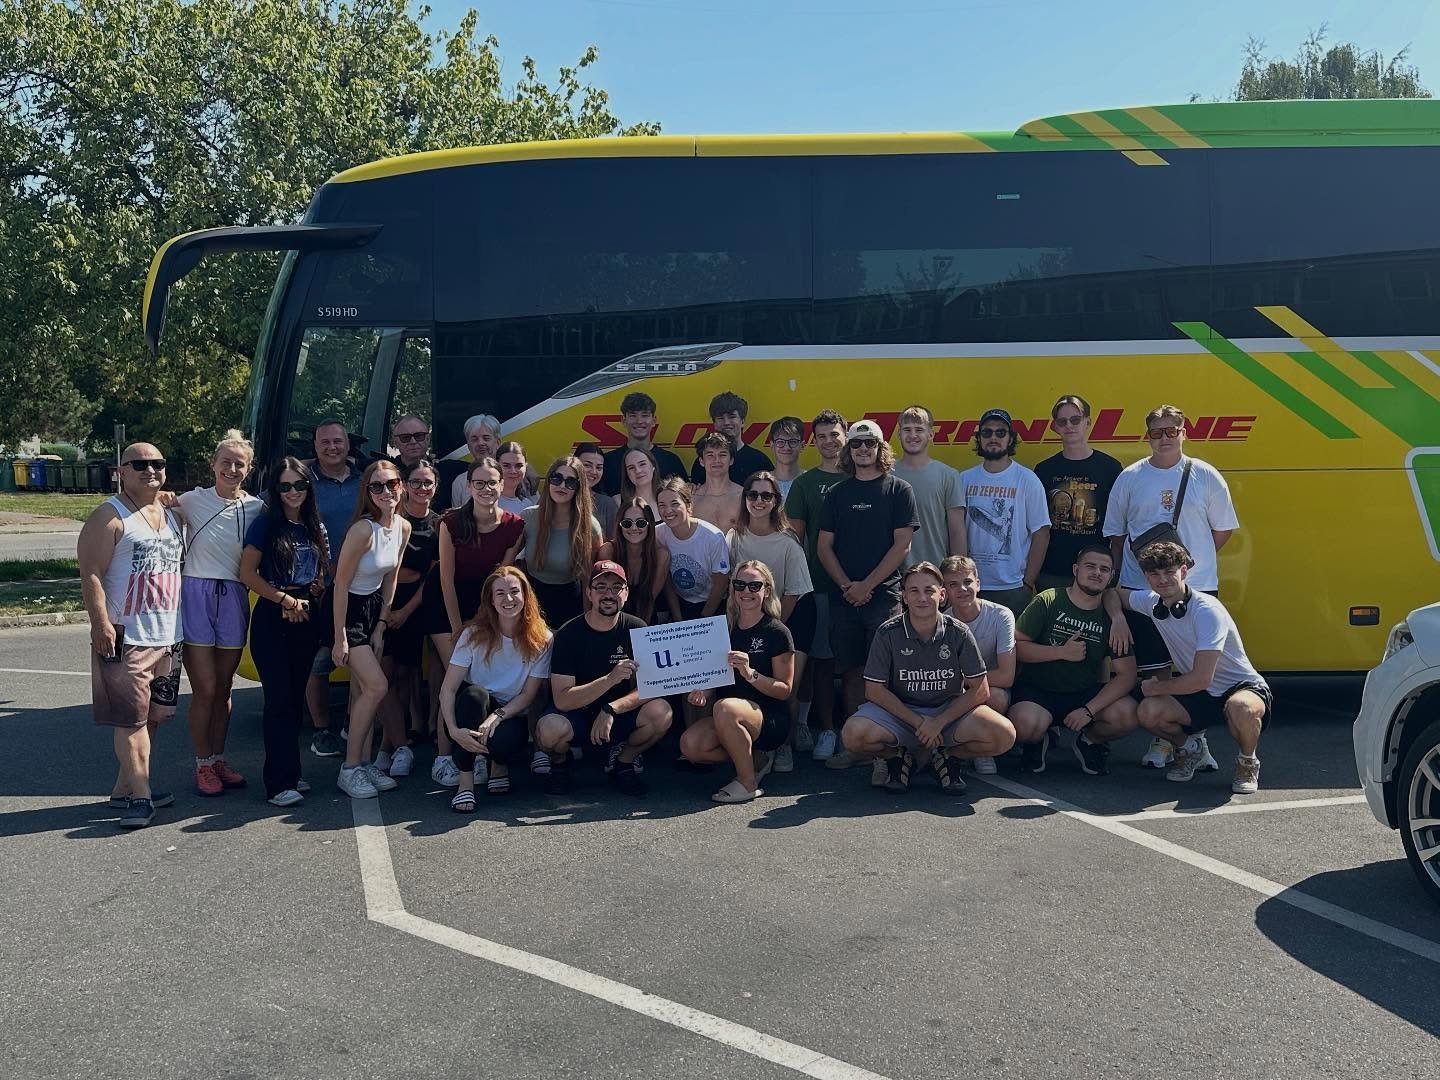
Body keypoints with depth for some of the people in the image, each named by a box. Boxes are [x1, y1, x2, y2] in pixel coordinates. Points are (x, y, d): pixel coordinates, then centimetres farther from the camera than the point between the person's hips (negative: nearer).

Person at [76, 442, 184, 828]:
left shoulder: (171, 515, 16)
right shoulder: (109, 517, -7)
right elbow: (91, 575, -13)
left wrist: (180, 624, 19)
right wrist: (102, 624, -21)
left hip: (168, 637, 8)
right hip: (127, 638, -8)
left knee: (153, 716, 11)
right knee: (132, 717, -8)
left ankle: (126, 786, 22)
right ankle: (140, 794, -4)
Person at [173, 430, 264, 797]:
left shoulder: (257, 508, 3)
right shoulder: (192, 501, -2)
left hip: (234, 599, 2)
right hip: (196, 595, -2)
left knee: (223, 688, 12)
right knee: (205, 689, -1)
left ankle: (218, 759, 25)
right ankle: (203, 764, 13)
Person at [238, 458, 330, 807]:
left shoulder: (315, 528, 12)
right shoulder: (264, 525, -3)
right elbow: (248, 574, -7)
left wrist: (317, 589, -2)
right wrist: (285, 599, -13)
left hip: (307, 619, 5)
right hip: (272, 620, -5)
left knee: (296, 697, 9)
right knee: (279, 699, -8)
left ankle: (289, 773, 18)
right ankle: (280, 783, -7)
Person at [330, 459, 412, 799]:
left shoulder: (403, 528, -2)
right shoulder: (363, 530, -25)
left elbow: (390, 578, 6)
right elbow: (341, 585, -21)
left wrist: (381, 626, 5)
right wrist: (339, 638, -19)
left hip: (373, 607, 7)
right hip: (346, 609, -7)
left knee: (362, 689, 9)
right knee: (376, 686, -13)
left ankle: (364, 762, 16)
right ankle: (349, 768, -2)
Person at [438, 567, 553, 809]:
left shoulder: (541, 639, -8)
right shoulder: (475, 634, -9)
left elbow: (528, 694, -7)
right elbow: (448, 689, -13)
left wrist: (497, 716, -25)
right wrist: (454, 730, -30)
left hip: (511, 716, 0)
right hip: (473, 713, 0)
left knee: (504, 741, -35)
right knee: (474, 693, -34)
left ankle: (498, 765, 6)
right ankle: (466, 780, -22)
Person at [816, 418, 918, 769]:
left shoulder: (898, 490, 4)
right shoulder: (837, 494, 13)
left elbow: (902, 545, -3)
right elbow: (824, 546, 10)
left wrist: (867, 585, -10)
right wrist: (846, 586, -4)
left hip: (884, 595, -3)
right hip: (845, 596, 3)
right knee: (852, 670, 5)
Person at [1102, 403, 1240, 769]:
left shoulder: (1206, 476, 2)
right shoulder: (1129, 478, 4)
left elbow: (1223, 529, 9)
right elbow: (1115, 534, 10)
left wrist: (1194, 559, 5)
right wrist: (1120, 576, 6)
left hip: (1198, 586, 0)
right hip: (1141, 587, 0)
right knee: (1153, 668, 3)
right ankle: (1161, 738, 15)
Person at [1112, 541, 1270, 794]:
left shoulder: (1207, 610, -25)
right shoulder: (1152, 603, -4)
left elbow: (1201, 679, -28)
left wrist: (1156, 688, -13)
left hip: (1243, 688, -5)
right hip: (1200, 696, 6)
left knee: (1240, 708, -41)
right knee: (1149, 712, -22)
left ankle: (1247, 762, -7)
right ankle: (1190, 747, 11)